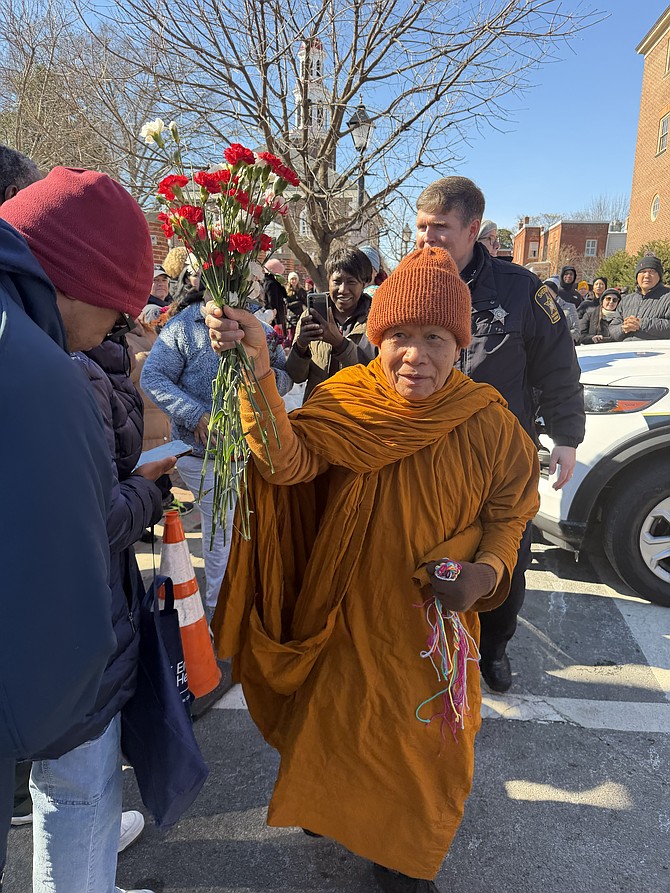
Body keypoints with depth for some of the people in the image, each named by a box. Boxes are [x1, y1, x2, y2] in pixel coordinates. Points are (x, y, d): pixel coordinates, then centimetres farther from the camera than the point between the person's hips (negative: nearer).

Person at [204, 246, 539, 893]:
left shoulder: (486, 422, -14)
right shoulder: (345, 402, -17)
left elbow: (508, 511, 0)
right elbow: (288, 462, -34)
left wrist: (487, 571, -18)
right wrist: (258, 372, -49)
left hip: (435, 617, 1)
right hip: (347, 609, 0)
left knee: (429, 736, 17)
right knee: (336, 718, 20)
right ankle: (330, 811, 55)